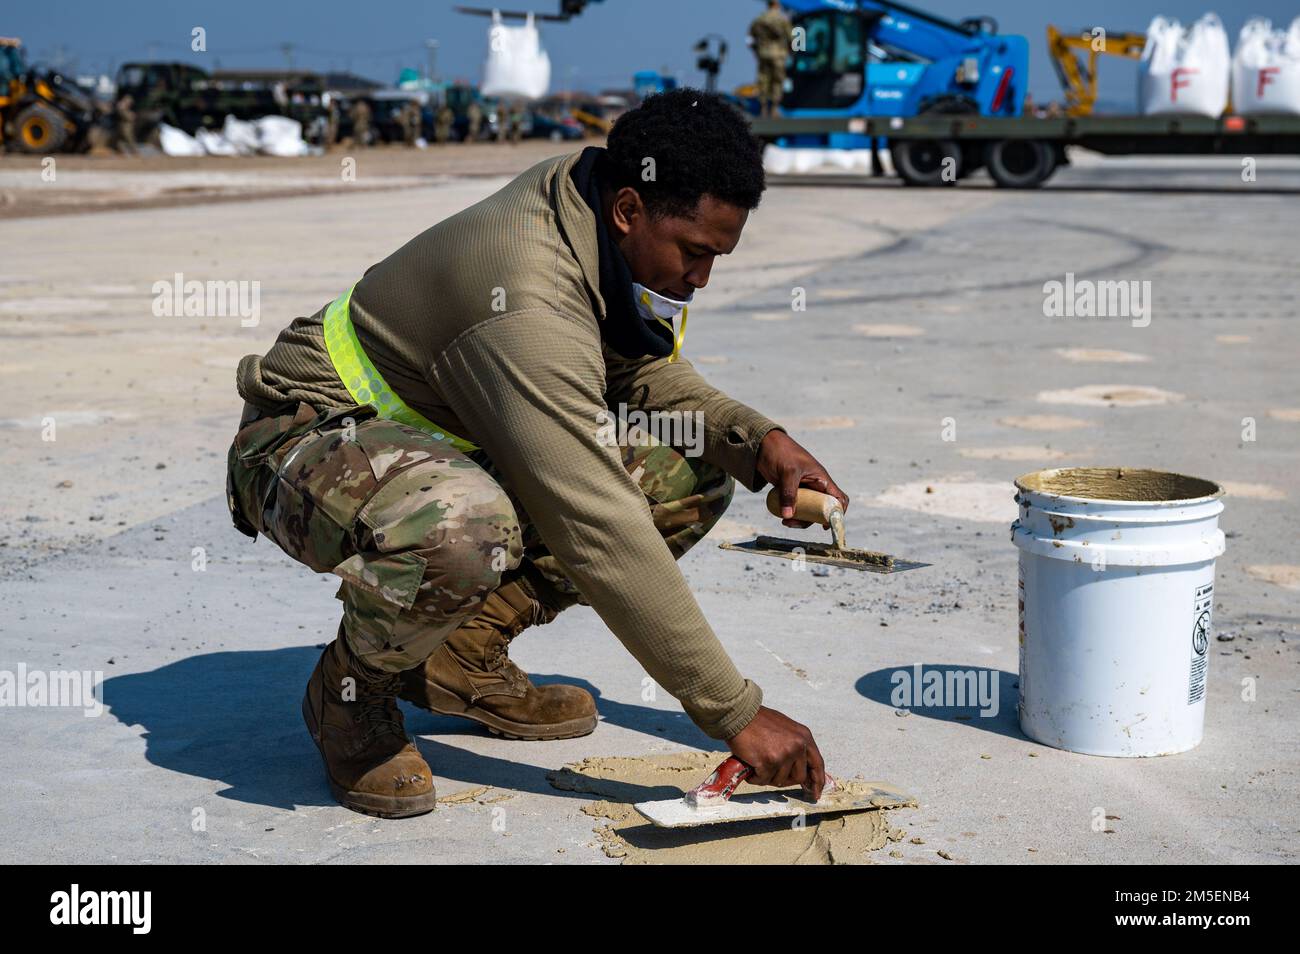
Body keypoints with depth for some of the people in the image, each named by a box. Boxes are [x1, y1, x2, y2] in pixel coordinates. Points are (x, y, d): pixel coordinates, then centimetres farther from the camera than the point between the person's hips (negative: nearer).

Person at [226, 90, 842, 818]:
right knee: (463, 529, -44)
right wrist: (737, 711, -32)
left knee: (696, 471, -1)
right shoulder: (528, 306, -34)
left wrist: (758, 440, -9)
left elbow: (644, 372, 10)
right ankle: (348, 695, -10)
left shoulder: (584, 198, -7)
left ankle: (465, 655, 4)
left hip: (443, 436, 9)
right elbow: (603, 535, -36)